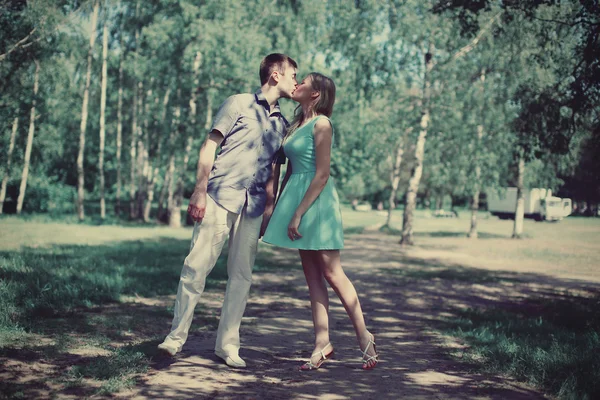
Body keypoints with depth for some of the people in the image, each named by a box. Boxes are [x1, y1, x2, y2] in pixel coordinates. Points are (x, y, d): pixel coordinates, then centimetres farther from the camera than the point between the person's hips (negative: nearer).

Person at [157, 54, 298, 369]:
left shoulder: (281, 124, 18)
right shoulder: (238, 104, 4)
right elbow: (209, 146, -2)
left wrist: (268, 211, 12)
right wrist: (199, 191, -10)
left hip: (253, 207, 5)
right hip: (220, 198, -5)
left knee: (241, 275, 5)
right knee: (197, 266, -8)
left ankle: (227, 344, 13)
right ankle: (176, 336, 2)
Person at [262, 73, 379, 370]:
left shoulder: (321, 124, -11)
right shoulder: (297, 124, 14)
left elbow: (322, 175, -16)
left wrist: (298, 213, -19)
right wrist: (279, 208, 14)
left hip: (317, 201, -8)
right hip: (296, 195, 8)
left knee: (332, 274, -5)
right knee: (312, 276, 7)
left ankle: (365, 339, 6)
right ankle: (322, 344, 10)